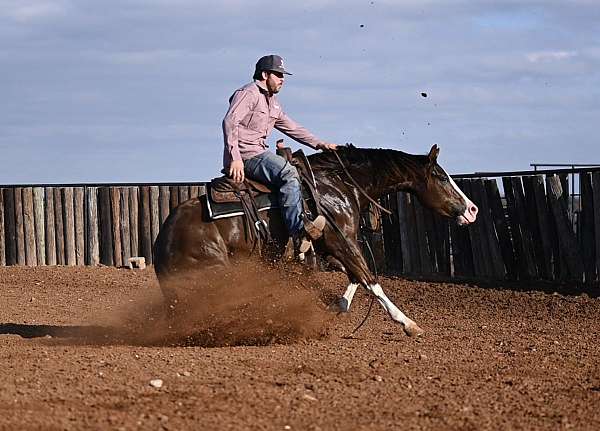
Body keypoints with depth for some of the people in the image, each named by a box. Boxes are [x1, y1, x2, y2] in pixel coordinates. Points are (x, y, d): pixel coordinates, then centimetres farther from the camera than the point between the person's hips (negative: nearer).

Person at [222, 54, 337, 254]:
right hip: (246, 155, -11)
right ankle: (298, 230, -37)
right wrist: (235, 158, -27)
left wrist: (319, 143, 22)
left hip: (259, 153, 11)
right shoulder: (248, 93, -6)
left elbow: (292, 128, 32)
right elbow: (230, 121, -19)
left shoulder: (273, 102, 25)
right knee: (288, 173, -27)